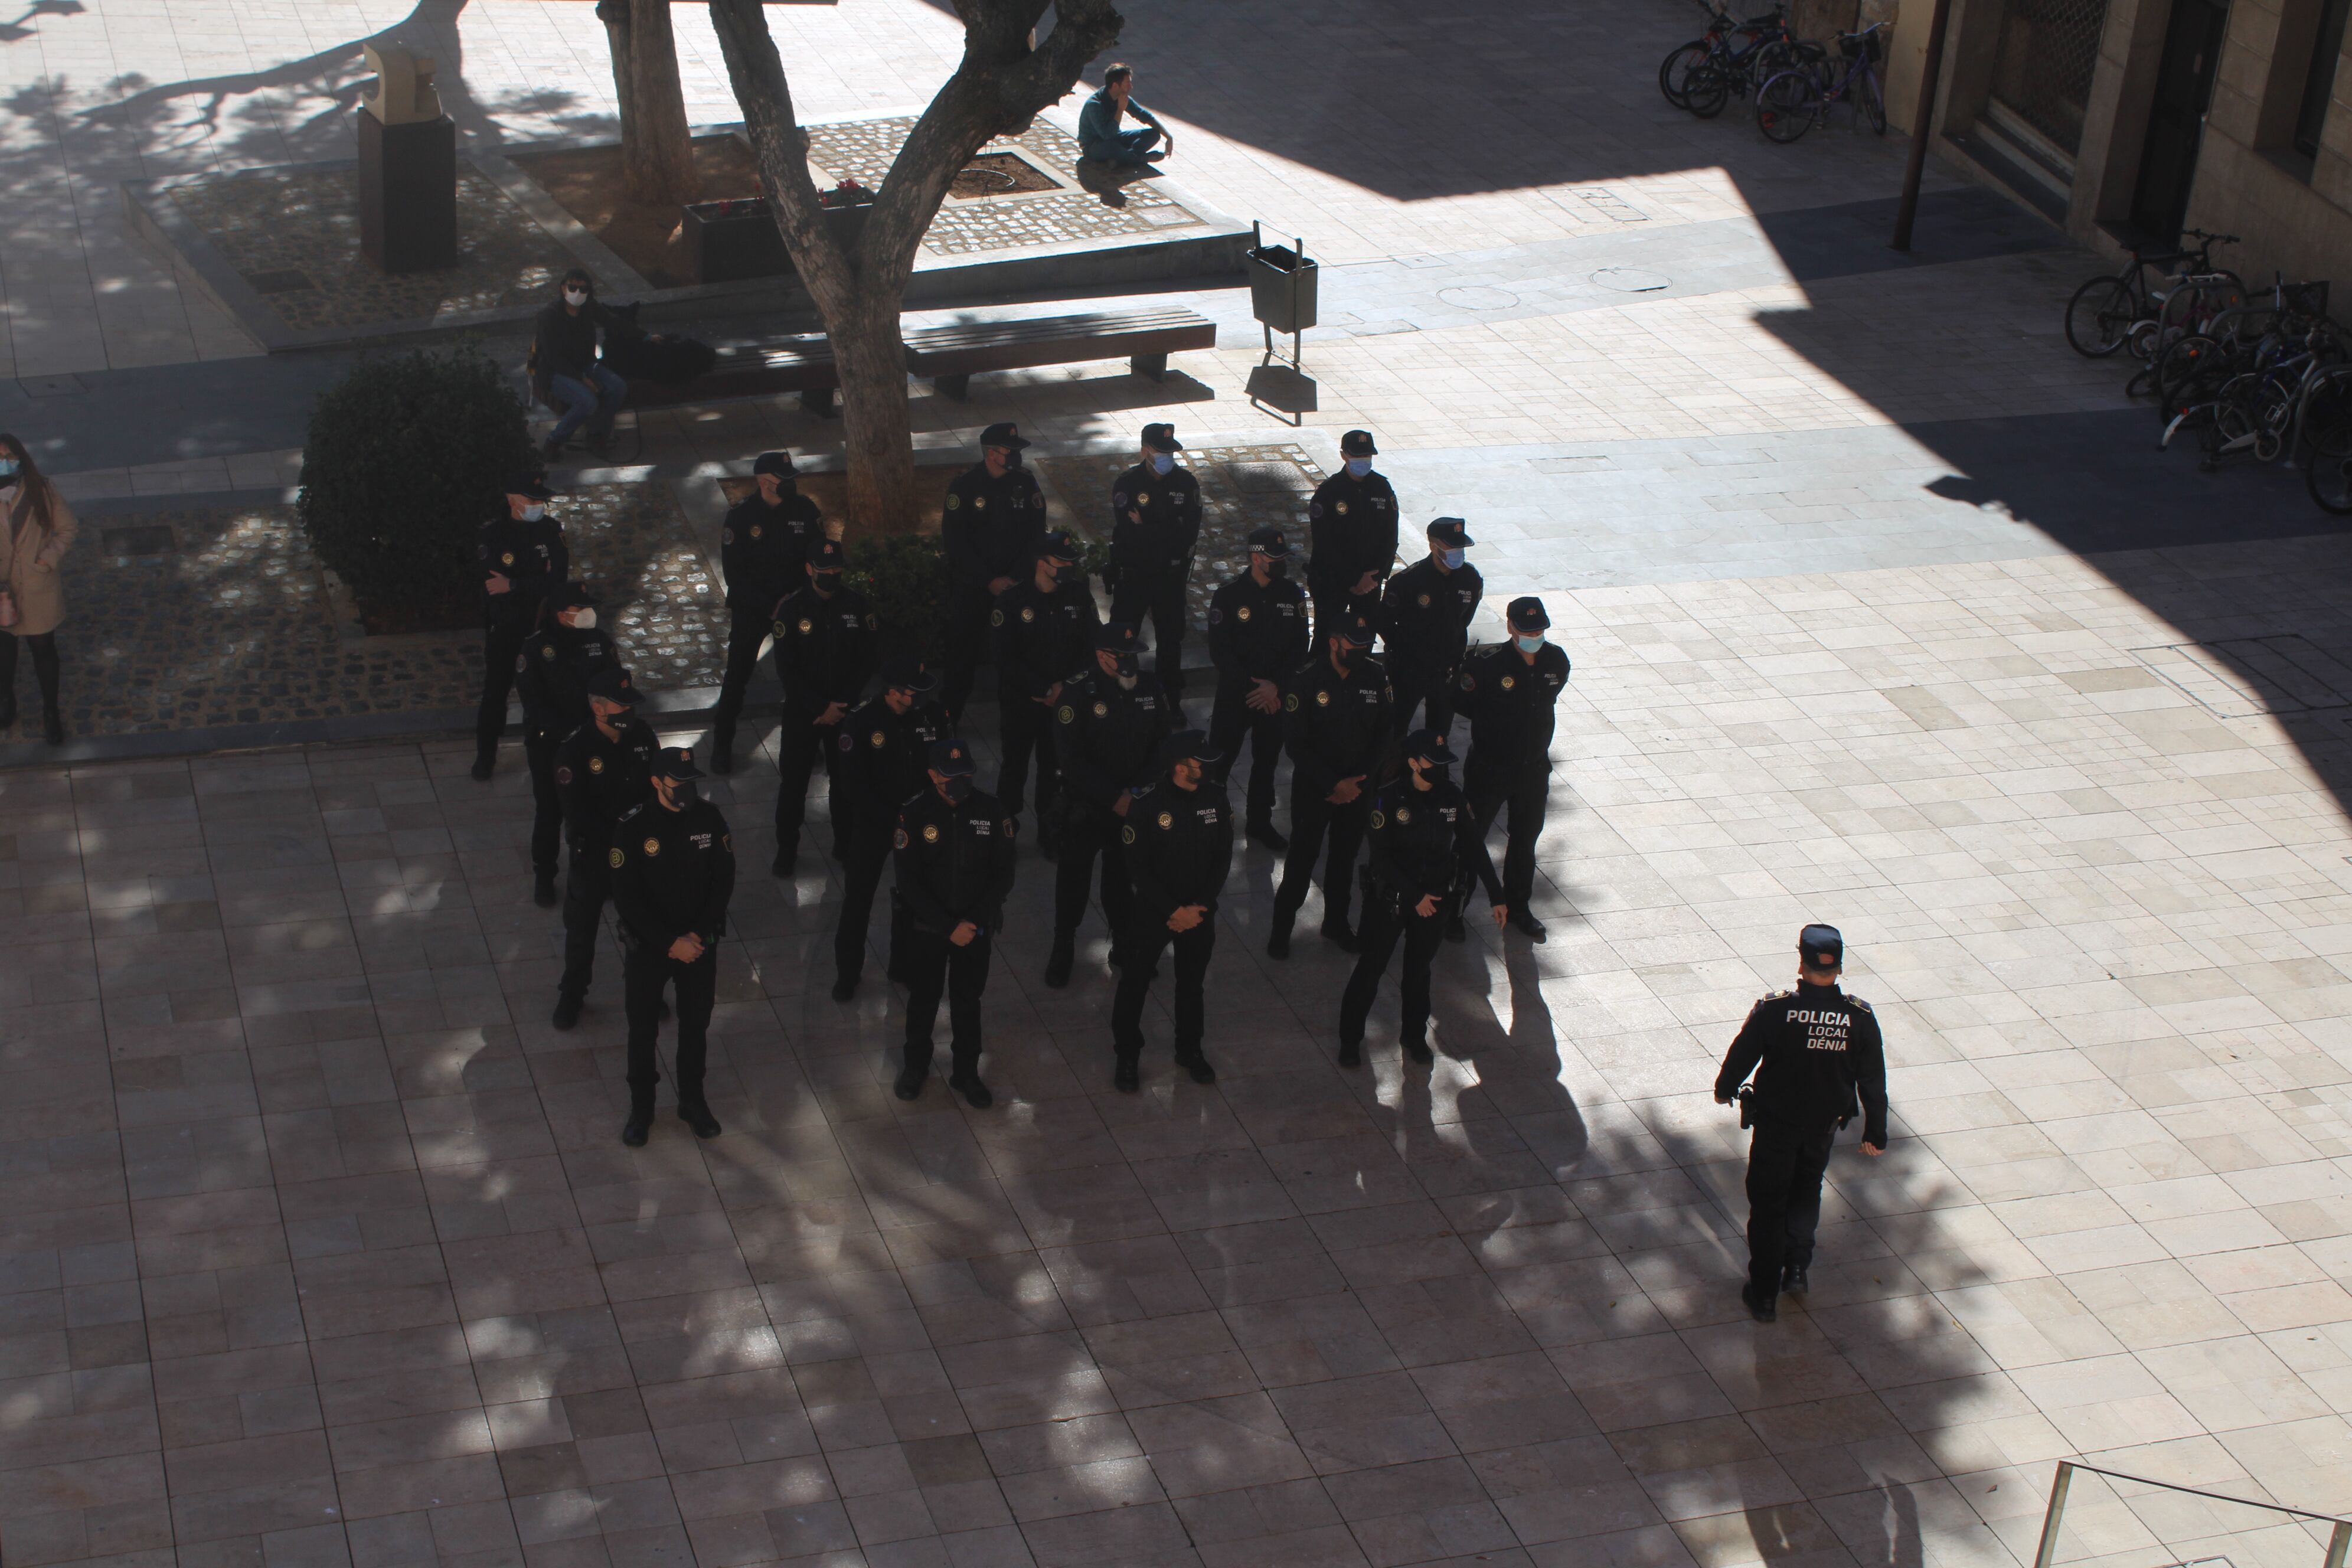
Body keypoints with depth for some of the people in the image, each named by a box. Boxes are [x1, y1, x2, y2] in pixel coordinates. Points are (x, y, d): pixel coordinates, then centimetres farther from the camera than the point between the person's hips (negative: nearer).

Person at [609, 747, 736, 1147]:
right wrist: (670, 943, -19)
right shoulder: (633, 827, -18)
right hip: (648, 945, -2)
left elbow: (724, 880, -3)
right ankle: (641, 1108, 28)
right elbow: (626, 897, -16)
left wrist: (699, 935, -12)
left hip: (699, 944, 2)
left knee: (696, 1025, 15)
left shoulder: (709, 818, -9)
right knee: (642, 1028, 11)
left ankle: (693, 1100, 35)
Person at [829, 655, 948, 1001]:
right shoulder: (860, 722, -20)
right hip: (873, 820, -3)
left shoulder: (932, 713, -11)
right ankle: (847, 972, 17)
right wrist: (894, 819, -19)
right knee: (858, 897, 4)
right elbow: (852, 785, -17)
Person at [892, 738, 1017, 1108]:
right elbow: (908, 882, -13)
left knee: (967, 1001, 11)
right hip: (927, 927, -1)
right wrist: (949, 927, -16)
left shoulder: (993, 813, -10)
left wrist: (974, 922, -14)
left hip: (976, 927, 1)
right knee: (923, 998, 14)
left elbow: (1003, 876, -4)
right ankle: (916, 1066, 34)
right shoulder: (914, 815, -14)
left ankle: (966, 1073, 26)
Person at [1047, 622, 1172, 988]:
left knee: (1124, 876, 15)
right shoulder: (1078, 695, -17)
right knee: (1073, 877, 10)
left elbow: (1162, 745, 3)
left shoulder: (1151, 690, -5)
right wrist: (1114, 798, -19)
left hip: (1133, 804, 3)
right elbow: (1071, 759, -18)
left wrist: (1139, 790, -10)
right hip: (1085, 807, -3)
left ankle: (1123, 944, 32)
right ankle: (1063, 949, 25)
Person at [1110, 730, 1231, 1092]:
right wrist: (1173, 911, -18)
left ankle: (1190, 1050, 38)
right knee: (1134, 984, 9)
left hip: (1199, 911, 4)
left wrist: (1199, 907, -10)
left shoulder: (1215, 796, -10)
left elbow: (1223, 858, -3)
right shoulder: (1147, 804, -21)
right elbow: (1137, 868, -16)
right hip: (1152, 911, -3)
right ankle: (1126, 1058, 26)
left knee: (1192, 983, 19)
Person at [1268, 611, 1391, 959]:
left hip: (1356, 786, 3)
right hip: (1313, 787, -3)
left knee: (1346, 855, 16)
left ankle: (1336, 921, 34)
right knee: (1302, 856, 5)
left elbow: (1383, 734, 1)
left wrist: (1357, 780, -8)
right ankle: (1282, 927, 19)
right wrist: (1333, 784, -18)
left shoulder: (1376, 676, -8)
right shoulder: (1305, 679, -19)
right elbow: (1296, 744, -16)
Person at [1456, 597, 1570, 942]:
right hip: (1490, 767, -5)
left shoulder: (1556, 660, -7)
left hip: (1534, 768, 5)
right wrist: (1496, 721, -2)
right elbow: (1461, 701, -7)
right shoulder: (1488, 663, -22)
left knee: (1526, 838, 19)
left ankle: (1518, 906, 38)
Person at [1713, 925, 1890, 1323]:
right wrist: (1875, 1132, 7)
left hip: (1776, 1124, -2)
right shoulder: (1860, 1017, -16)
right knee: (1806, 1193, 29)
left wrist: (1725, 1089, 12)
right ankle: (1796, 1269, 26)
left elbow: (1742, 1055, -9)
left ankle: (1764, 1294, 16)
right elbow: (1873, 1081, -6)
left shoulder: (1774, 1010, -23)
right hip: (1824, 1125, 2)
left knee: (1768, 1204, 12)